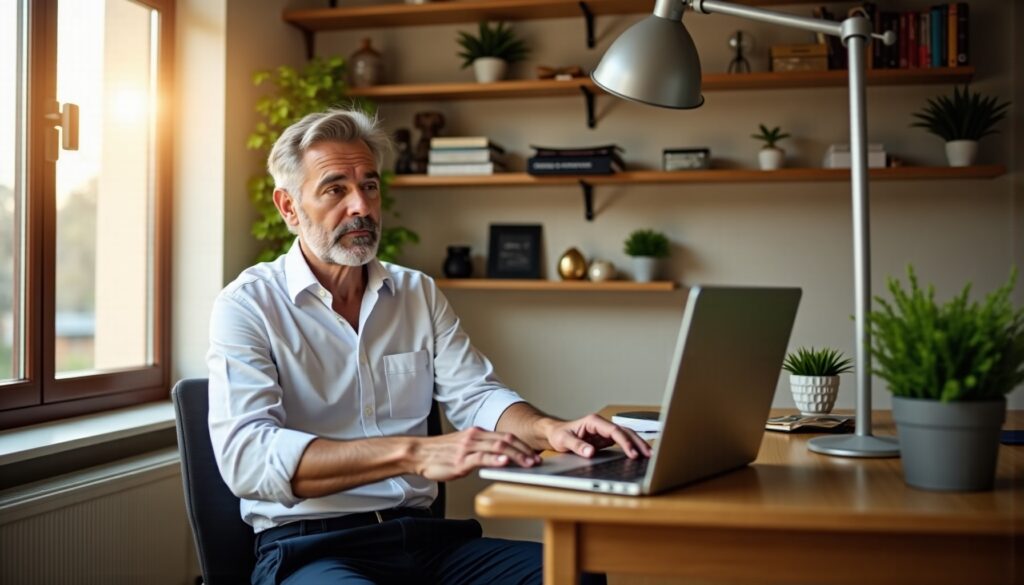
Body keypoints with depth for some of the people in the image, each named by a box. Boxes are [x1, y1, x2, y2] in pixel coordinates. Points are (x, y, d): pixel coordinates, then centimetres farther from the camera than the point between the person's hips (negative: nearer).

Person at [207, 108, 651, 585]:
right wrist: (414, 453, -29)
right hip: (311, 546, -4)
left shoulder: (419, 293, 15)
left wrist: (550, 429, -16)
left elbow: (474, 395, 8)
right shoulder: (247, 306, -3)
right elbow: (247, 455, -18)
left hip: (425, 538, 5)